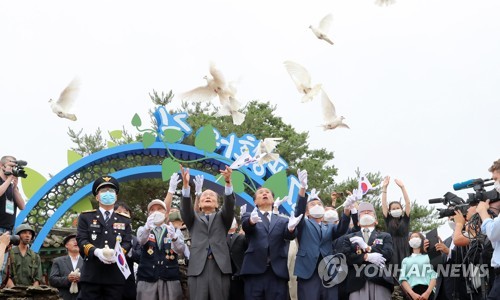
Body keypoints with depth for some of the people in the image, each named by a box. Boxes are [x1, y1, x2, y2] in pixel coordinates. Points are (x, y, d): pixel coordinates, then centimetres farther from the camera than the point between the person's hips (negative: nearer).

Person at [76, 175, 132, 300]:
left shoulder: (124, 220, 18)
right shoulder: (86, 217, 13)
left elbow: (127, 243, 6)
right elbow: (81, 240, 0)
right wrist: (96, 252, -20)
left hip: (115, 275, 2)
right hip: (91, 274, -2)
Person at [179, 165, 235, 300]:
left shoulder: (222, 218, 20)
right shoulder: (194, 219, 21)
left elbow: (229, 205, 1)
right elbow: (186, 207, 2)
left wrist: (228, 182, -18)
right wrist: (185, 185, -17)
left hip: (220, 266, 0)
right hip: (198, 267, 0)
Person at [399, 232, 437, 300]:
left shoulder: (428, 257, 19)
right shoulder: (405, 260, 23)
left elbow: (434, 277, 7)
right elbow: (403, 279, 9)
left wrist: (427, 293, -11)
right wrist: (412, 294, -10)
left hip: (427, 292, -1)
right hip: (411, 293, 1)